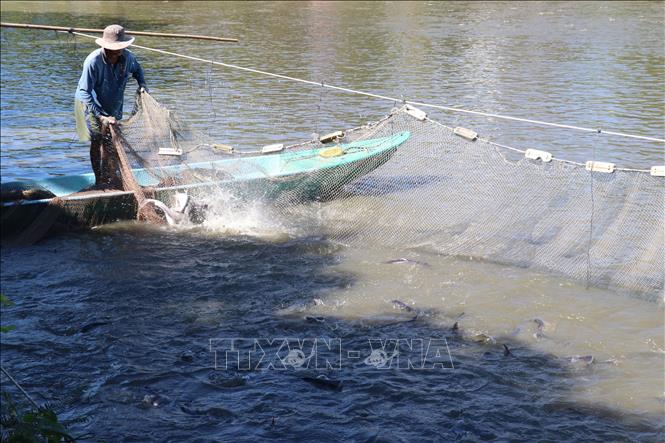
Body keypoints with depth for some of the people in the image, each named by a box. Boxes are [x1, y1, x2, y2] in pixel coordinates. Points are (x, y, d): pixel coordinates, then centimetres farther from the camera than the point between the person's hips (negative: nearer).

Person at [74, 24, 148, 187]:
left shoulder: (127, 57, -17)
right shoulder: (93, 61, -34)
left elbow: (137, 69, 10)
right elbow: (85, 92, -30)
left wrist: (142, 84, -9)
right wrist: (101, 116, -34)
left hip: (113, 106, 5)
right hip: (90, 104, -5)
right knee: (97, 140, -5)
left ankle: (107, 175, 26)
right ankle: (99, 179, 6)